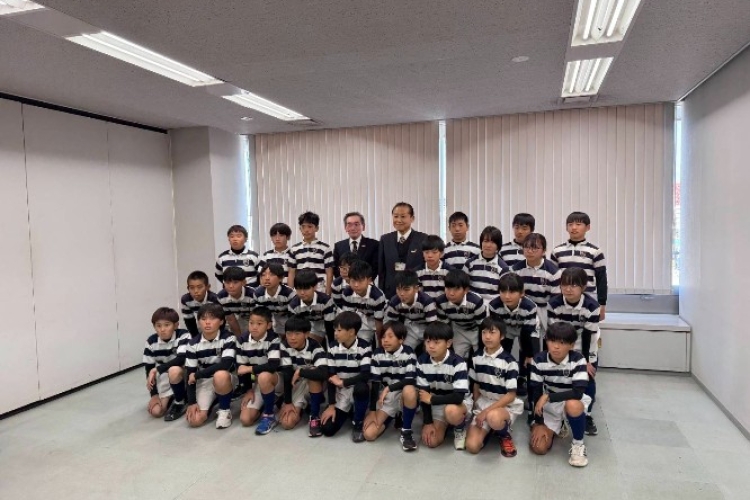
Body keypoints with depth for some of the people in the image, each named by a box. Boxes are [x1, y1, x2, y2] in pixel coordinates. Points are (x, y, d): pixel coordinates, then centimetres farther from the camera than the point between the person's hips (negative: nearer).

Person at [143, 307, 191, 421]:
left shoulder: (184, 335, -20)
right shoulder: (151, 342, -8)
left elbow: (181, 359, -32)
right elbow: (148, 368, -4)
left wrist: (157, 369, -30)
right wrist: (154, 394, -9)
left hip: (183, 374, -4)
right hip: (165, 382, 4)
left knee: (174, 370, -37)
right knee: (156, 411, -10)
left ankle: (180, 403, -11)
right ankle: (172, 398, 24)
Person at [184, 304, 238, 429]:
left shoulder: (228, 339, -17)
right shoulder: (193, 344, -8)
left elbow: (226, 364, -30)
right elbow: (190, 374, -5)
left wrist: (197, 375, -24)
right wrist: (191, 402, -12)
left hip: (226, 379, -3)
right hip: (204, 382, 3)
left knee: (220, 375, -39)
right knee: (195, 421, -14)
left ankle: (224, 410, -11)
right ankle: (213, 401, 20)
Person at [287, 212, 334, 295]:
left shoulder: (325, 248, 0)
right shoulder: (294, 249, 8)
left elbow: (329, 273, -1)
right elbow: (291, 273, 10)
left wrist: (327, 294, -6)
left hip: (319, 292, -2)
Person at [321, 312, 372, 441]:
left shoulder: (364, 347, -15)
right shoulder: (333, 348, -5)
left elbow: (366, 375, -25)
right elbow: (330, 377, -5)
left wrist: (342, 382, -19)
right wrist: (331, 405, -8)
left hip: (358, 391, -3)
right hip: (340, 394, 3)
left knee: (361, 388, -39)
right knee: (327, 429, -12)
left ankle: (358, 423, -11)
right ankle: (347, 412, 22)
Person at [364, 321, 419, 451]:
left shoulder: (408, 354, -14)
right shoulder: (378, 354, -7)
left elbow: (411, 381, -23)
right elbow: (374, 383, -7)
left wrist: (389, 388, -31)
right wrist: (372, 410, -10)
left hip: (404, 396, -2)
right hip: (385, 398, 3)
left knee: (409, 390, -40)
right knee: (369, 434, -14)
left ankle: (406, 431, -18)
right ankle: (393, 416, 16)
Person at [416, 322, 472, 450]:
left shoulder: (458, 363, -26)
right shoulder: (422, 361, -11)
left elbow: (458, 397, -30)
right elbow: (423, 393, -7)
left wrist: (431, 399, -22)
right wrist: (427, 422, -11)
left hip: (459, 402, -4)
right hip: (436, 404, 4)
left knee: (451, 411, -39)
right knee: (431, 442, -13)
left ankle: (460, 429, -3)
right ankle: (446, 423, 19)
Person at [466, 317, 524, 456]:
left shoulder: (509, 361, -16)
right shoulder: (477, 358, 0)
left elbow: (511, 395, -16)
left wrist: (487, 411, -20)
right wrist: (477, 408, 2)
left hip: (506, 406, -4)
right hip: (483, 404, 4)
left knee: (493, 417, -41)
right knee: (472, 446, -15)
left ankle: (505, 435, -5)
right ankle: (490, 428, 15)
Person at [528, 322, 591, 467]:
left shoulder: (577, 360, -22)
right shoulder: (539, 360, -15)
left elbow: (578, 392, -30)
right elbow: (535, 392, -11)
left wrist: (548, 397, -32)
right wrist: (539, 423, -14)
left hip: (572, 403, -2)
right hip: (549, 406, 3)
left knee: (572, 405, -40)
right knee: (538, 447, -13)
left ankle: (578, 445, -11)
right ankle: (558, 426, 20)